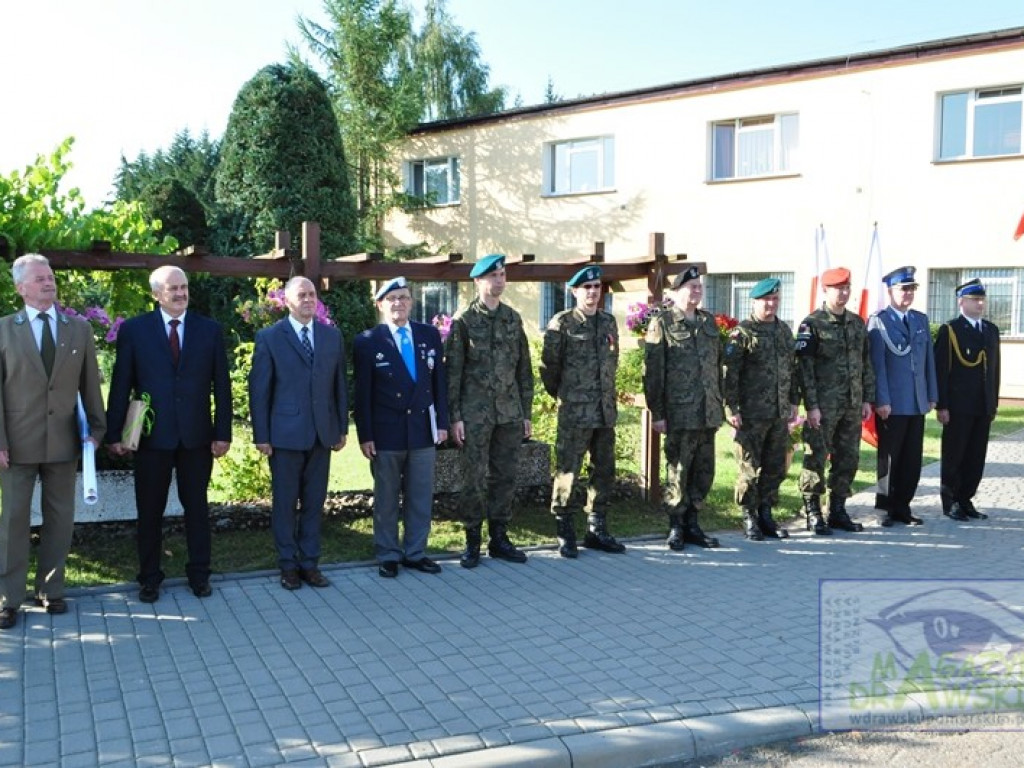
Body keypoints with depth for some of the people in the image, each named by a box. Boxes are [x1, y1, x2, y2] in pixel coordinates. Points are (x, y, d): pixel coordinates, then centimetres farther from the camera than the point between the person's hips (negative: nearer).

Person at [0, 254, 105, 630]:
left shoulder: (80, 329, 5)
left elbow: (90, 384, 7)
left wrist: (97, 428, 4)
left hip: (63, 441, 2)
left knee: (60, 518, 9)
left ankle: (50, 589, 23)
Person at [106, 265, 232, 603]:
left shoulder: (210, 330, 3)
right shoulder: (134, 330, -1)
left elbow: (222, 385, 3)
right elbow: (120, 385, 0)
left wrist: (223, 433, -1)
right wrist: (114, 433, -3)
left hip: (197, 435, 1)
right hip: (152, 435, -1)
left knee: (197, 508, 11)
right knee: (150, 511, 8)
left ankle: (199, 574, 24)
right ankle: (149, 578, 22)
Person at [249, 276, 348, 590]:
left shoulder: (332, 335, 8)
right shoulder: (270, 337, -2)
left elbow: (339, 385, 10)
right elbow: (259, 389, -2)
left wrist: (342, 428, 8)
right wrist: (261, 436, -6)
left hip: (322, 433, 3)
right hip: (285, 433, -3)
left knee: (314, 502, 9)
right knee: (285, 503, 6)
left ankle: (310, 563, 20)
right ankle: (288, 564, 18)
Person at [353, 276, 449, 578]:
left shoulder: (430, 335, 6)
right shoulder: (367, 342, -4)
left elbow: (439, 382, 8)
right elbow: (362, 393, -4)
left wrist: (442, 422, 4)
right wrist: (365, 435, -7)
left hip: (423, 430, 3)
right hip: (386, 432, -3)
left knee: (421, 496, 9)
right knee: (386, 498, 8)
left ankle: (415, 552, 22)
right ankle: (388, 555, 20)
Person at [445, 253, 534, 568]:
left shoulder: (514, 318, 10)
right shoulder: (464, 320, -2)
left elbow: (524, 369, 13)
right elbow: (452, 371, -3)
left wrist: (527, 413, 9)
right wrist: (455, 417, -8)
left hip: (510, 413, 4)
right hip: (475, 414, -4)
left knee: (505, 478, 8)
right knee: (475, 480, -1)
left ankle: (499, 538, 20)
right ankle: (472, 542, 11)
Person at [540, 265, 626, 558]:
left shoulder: (609, 322, 12)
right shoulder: (562, 323, -6)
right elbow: (549, 365, -3)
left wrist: (608, 397, 16)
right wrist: (562, 395, 6)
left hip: (605, 411, 6)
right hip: (574, 412, -6)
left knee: (604, 471, 11)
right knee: (568, 471, -2)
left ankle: (597, 531, 23)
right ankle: (565, 534, 9)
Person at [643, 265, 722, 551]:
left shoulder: (709, 321, 15)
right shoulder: (661, 324, -4)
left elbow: (718, 364, 19)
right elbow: (652, 371, -7)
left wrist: (720, 405, 15)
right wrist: (657, 413, -10)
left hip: (708, 413, 6)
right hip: (679, 413, -6)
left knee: (704, 472, 10)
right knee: (678, 471, 1)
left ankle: (692, 524, 22)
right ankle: (676, 527, 13)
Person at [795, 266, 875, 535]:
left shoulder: (858, 324, 12)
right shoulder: (812, 324, -6)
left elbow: (866, 363, 16)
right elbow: (804, 367, -10)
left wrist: (867, 399, 10)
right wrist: (811, 405, -14)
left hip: (852, 405, 6)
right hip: (824, 407, -6)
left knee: (849, 459, 10)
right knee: (816, 459, -2)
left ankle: (838, 510, 21)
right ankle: (813, 513, 8)